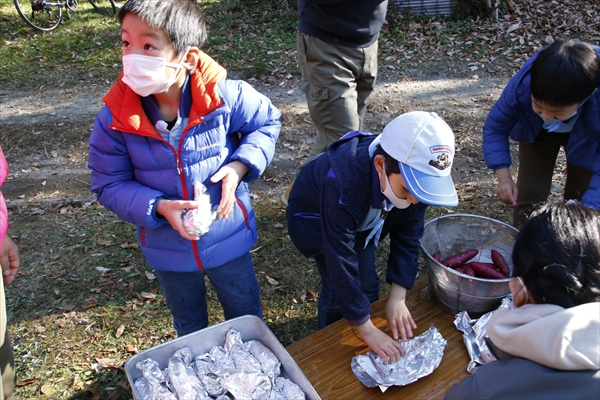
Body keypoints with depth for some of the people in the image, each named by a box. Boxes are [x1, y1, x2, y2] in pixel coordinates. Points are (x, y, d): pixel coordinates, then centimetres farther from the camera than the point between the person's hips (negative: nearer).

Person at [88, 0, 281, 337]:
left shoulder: (226, 96, -23)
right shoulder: (115, 119, -20)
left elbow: (268, 123, -5)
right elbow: (109, 185, -11)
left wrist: (240, 165, -21)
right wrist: (158, 207, -27)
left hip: (229, 237, 0)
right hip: (169, 247, 1)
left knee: (247, 316, 26)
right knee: (189, 328, 28)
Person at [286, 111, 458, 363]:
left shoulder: (414, 174, -29)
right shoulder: (342, 184, -45)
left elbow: (407, 235, -16)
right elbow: (341, 263, -39)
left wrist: (397, 298, -21)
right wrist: (368, 331, -31)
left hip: (364, 218, 4)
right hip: (316, 219, -4)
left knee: (367, 285, 5)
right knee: (337, 288, -9)